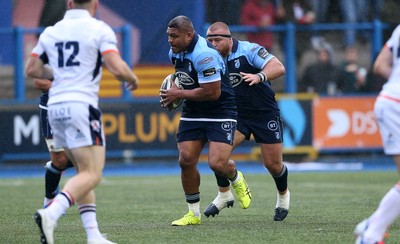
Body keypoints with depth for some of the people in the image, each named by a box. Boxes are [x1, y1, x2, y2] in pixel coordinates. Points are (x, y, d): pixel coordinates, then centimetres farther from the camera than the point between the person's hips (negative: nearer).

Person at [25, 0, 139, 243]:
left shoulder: (51, 32, 12)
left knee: (84, 171, 15)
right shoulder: (99, 29, -4)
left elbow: (32, 69, 16)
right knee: (92, 175, -8)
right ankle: (51, 214, -30)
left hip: (55, 106, 7)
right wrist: (132, 79, 8)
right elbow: (117, 68, -13)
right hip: (82, 105, -7)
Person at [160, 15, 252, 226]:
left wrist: (179, 94, -17)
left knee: (217, 163, -19)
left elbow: (213, 92, -27)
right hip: (192, 113, 8)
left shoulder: (203, 55, -25)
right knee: (186, 160, -3)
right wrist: (174, 85, 4)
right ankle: (194, 214, 11)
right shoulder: (175, 52, 3)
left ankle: (236, 179, 20)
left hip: (221, 113, -8)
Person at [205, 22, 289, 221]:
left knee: (273, 164, 3)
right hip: (236, 114, 4)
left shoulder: (249, 51, -20)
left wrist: (259, 76, -47)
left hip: (265, 114, -4)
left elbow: (279, 68, -29)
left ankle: (283, 194, 34)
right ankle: (224, 194, -1)